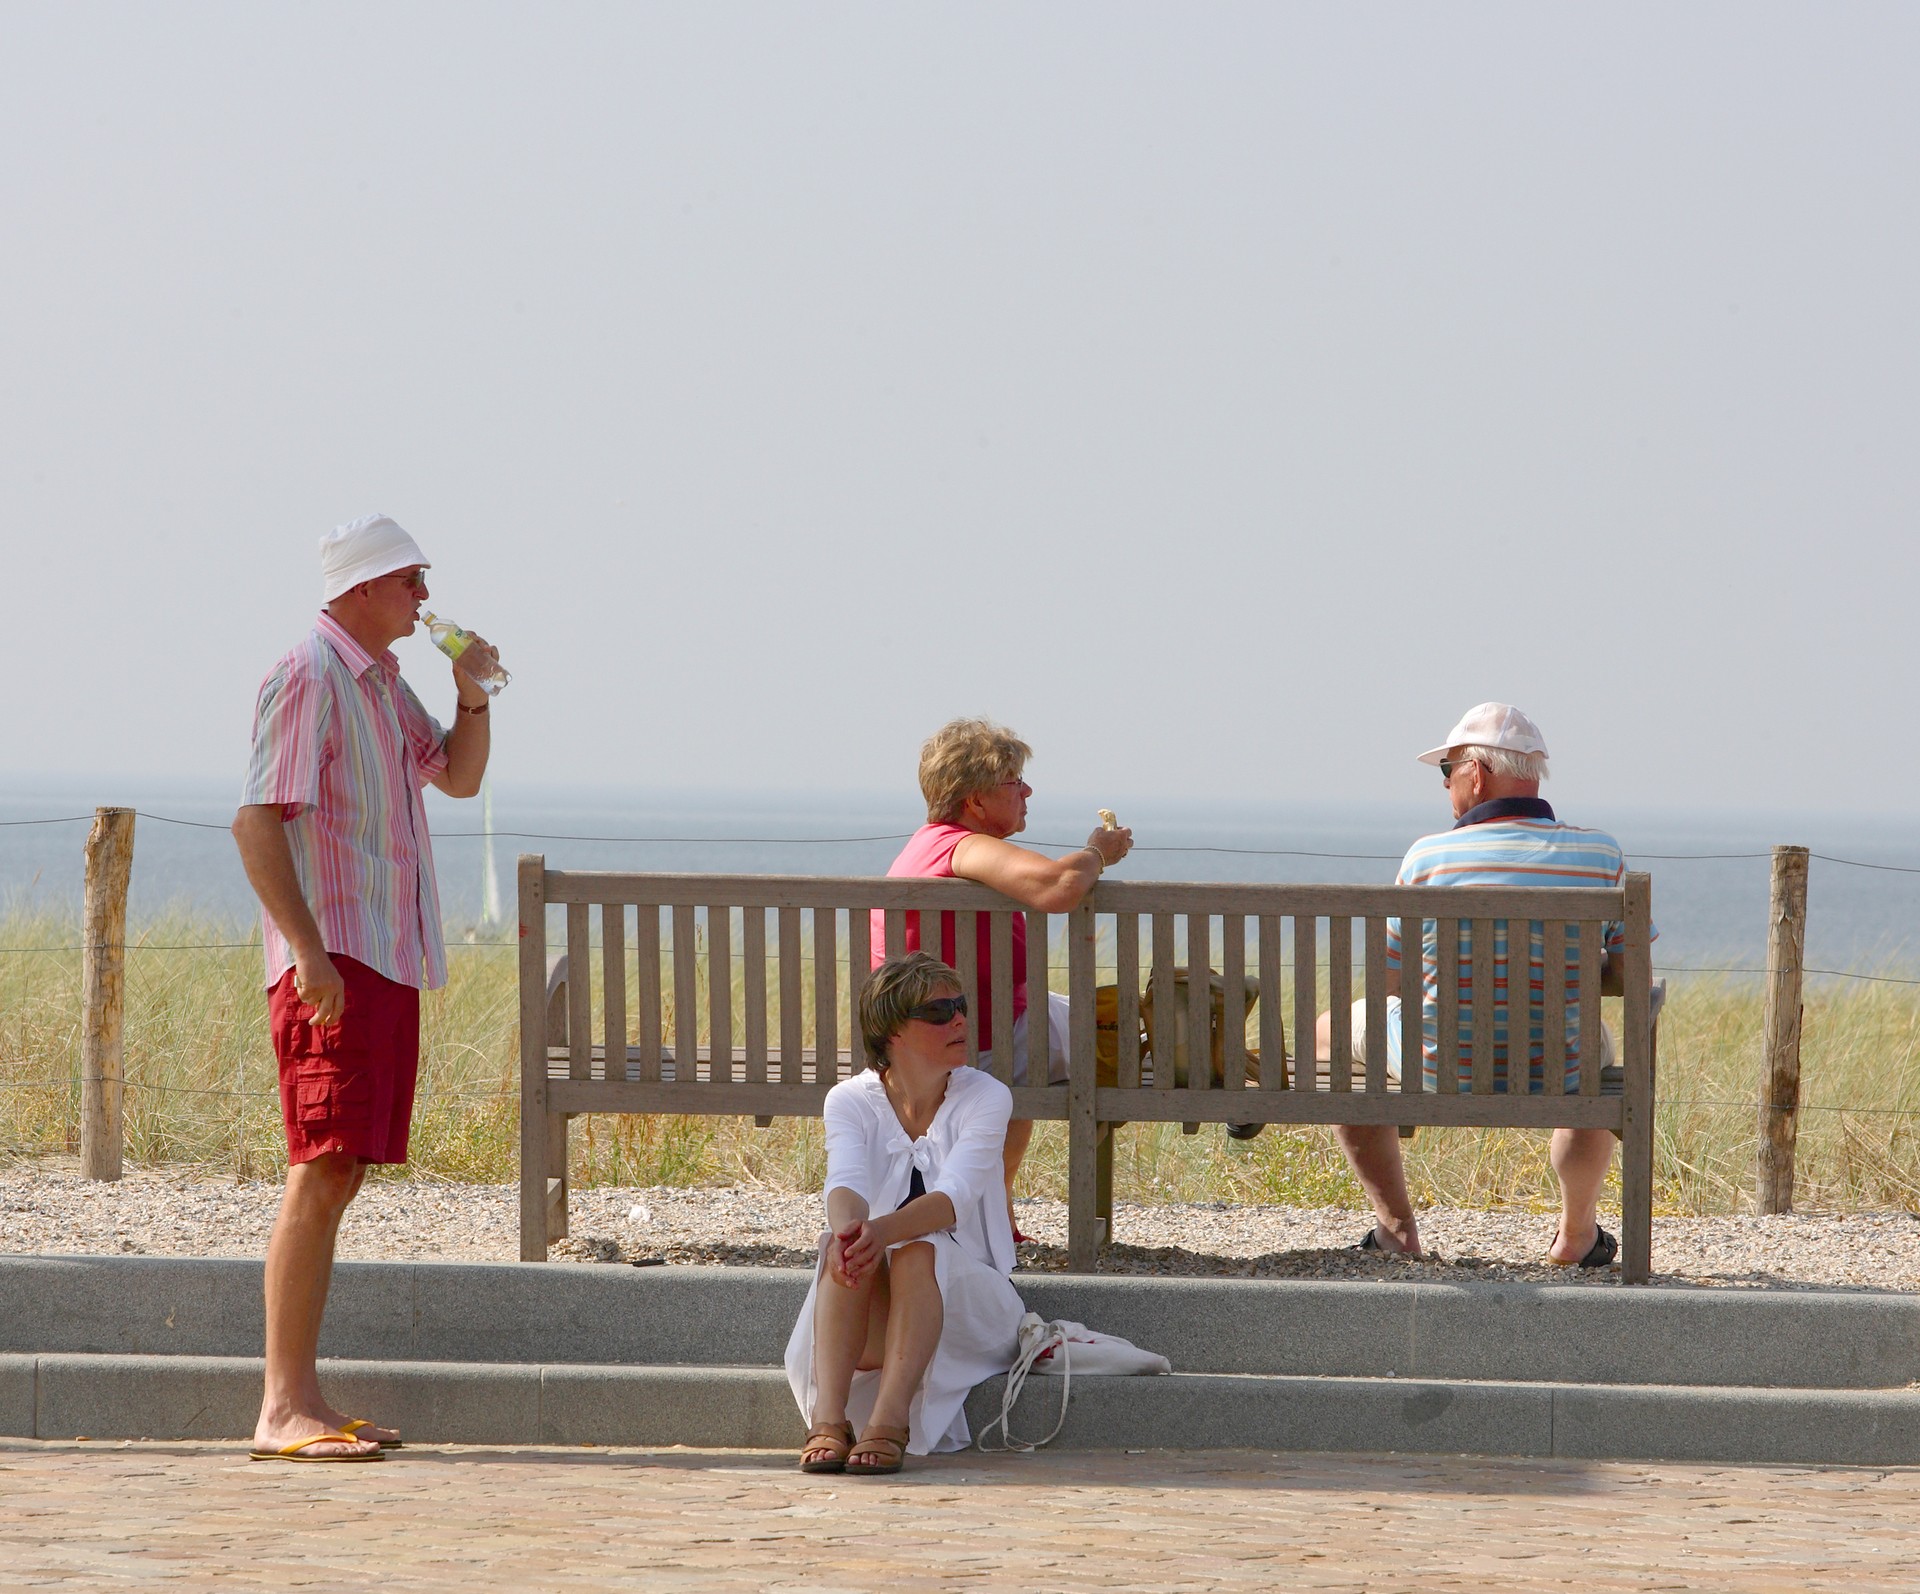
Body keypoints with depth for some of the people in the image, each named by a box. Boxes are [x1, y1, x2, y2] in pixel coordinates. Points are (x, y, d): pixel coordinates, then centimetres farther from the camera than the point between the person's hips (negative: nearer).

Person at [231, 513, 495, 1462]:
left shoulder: (382, 682, 19)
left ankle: (302, 1402, 11)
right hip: (333, 961, -10)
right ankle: (283, 1408, -16)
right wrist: (308, 949, -24)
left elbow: (459, 776, 29)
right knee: (322, 1173, -14)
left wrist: (471, 697, 10)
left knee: (340, 1174, 9)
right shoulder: (308, 679, -10)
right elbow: (256, 821, -17)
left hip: (390, 959, 10)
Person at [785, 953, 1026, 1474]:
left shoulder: (985, 1098, -5)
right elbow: (845, 1184, -21)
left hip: (965, 1303, -1)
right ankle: (828, 1419, -47)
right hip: (871, 1316, 1)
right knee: (845, 1243, -30)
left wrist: (883, 1231, -43)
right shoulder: (851, 1101, -1)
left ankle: (889, 1422, -50)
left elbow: (954, 1198, -23)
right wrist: (850, 1229, -46)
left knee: (921, 1249, -33)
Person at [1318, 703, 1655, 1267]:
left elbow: (1389, 979, -3)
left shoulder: (1427, 857, -15)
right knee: (1595, 1039, 39)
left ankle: (1396, 1227, 25)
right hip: (1552, 1075, 2)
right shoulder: (1602, 855, -10)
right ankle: (1576, 1232, 40)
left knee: (1335, 1031, 30)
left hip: (1438, 1071, -2)